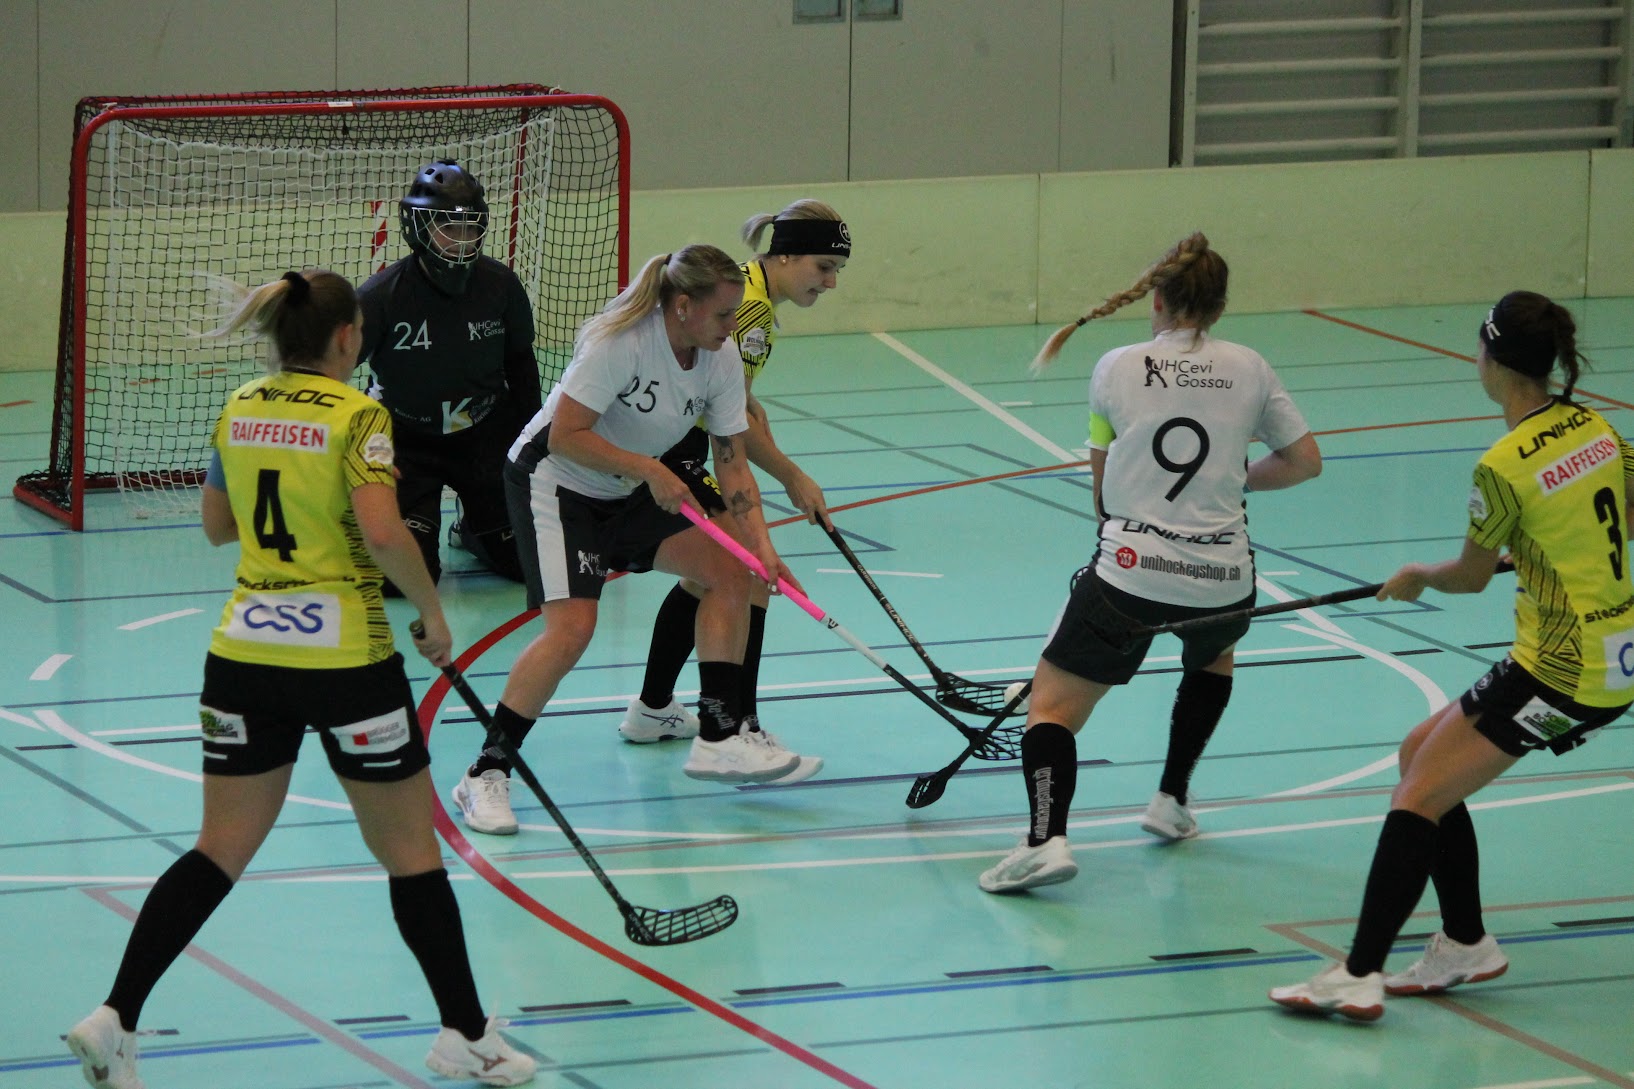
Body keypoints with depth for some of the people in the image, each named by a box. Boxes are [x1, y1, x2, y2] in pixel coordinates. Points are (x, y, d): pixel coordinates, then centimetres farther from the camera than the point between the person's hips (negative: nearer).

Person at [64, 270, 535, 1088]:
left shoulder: (238, 413, 7)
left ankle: (115, 1018, -1)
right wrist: (432, 613, -8)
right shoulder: (356, 417, -11)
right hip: (343, 654, -5)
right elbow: (383, 536, -21)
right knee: (409, 850, 9)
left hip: (244, 651, 5)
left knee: (220, 851, 10)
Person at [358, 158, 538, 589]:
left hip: (485, 436, 3)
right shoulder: (383, 294, -20)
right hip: (406, 441, -3)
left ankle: (471, 530, 35)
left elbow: (520, 364, 7)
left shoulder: (500, 286, -10)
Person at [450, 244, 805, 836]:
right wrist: (648, 469, -30)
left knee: (729, 571, -4)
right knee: (572, 626, -23)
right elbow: (566, 435, -27)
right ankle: (485, 776, -15)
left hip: (629, 494, 8)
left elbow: (732, 462, -4)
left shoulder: (722, 356, -7)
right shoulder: (619, 341, -28)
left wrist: (761, 545, -14)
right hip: (552, 482, -8)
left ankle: (717, 738, 4)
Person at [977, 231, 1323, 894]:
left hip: (1129, 573, -3)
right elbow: (1305, 461, 12)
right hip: (1223, 582, 3)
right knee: (1214, 655, 37)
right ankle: (1172, 800, 33)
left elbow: (1103, 486, 11)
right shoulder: (1248, 369, 5)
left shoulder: (1116, 369, 1)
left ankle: (1046, 837, -19)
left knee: (1052, 707, 5)